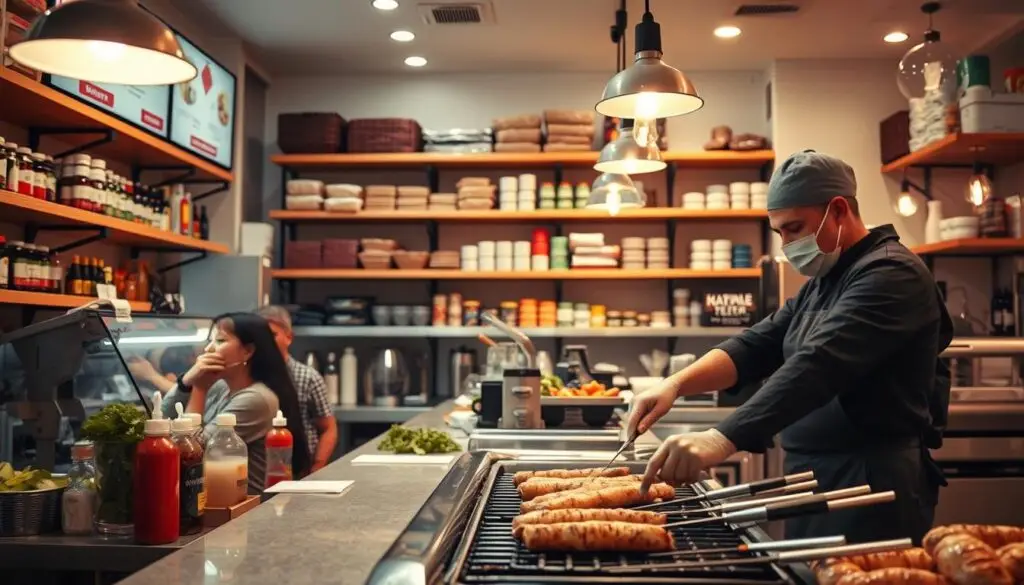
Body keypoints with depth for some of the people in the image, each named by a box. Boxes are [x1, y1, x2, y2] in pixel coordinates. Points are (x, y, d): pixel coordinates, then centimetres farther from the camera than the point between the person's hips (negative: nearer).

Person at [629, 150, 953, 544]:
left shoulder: (890, 273, -15)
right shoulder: (820, 285, 15)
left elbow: (818, 365, -28)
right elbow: (755, 347, 6)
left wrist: (722, 440, -37)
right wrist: (677, 384, -11)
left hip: (874, 486, -8)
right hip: (816, 481, 8)